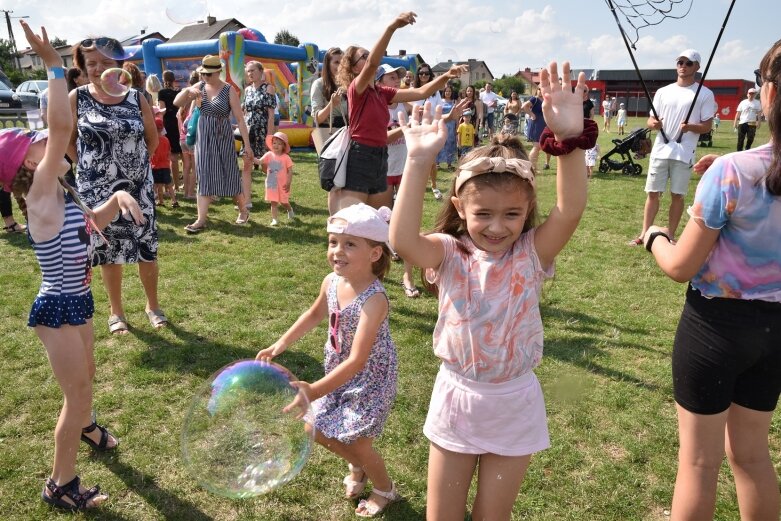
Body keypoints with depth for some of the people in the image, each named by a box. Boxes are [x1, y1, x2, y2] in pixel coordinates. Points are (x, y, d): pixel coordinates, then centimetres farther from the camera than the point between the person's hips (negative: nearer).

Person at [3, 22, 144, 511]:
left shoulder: (61, 194, 5)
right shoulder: (39, 193, -20)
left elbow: (96, 221, 21)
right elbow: (63, 125, -32)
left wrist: (118, 196, 1)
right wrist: (55, 64, -29)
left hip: (77, 300, 9)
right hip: (58, 307, -9)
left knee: (85, 376, 29)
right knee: (77, 391, 0)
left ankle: (83, 425, 58)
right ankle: (61, 485, 18)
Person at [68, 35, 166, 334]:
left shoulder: (136, 98, -1)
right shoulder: (77, 98, -5)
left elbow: (152, 138, 10)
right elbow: (66, 139, 4)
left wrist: (134, 162, 7)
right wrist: (91, 165, 1)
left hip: (138, 187, 1)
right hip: (96, 190, -1)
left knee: (147, 248, 7)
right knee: (108, 252, 9)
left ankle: (153, 305, 26)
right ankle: (116, 312, 25)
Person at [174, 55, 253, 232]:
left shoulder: (229, 91, -9)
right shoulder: (200, 86, 3)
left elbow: (240, 119, -10)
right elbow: (177, 103, 0)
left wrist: (247, 145, -13)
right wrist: (187, 90, -20)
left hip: (223, 138, -4)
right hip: (203, 138, 4)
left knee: (229, 175, 3)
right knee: (204, 177, 0)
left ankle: (243, 211, 25)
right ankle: (201, 220, -1)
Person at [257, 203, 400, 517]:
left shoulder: (374, 299, -34)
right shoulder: (331, 282, -12)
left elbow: (357, 361, -38)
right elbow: (316, 314, 11)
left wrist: (314, 391, -43)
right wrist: (282, 343, 8)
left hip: (370, 378, -7)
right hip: (338, 371, 7)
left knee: (356, 441, 4)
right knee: (317, 430, 16)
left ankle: (385, 490, 37)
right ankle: (358, 467, 47)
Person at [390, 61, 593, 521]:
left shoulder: (532, 254, -11)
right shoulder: (451, 254, -12)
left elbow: (571, 210, -29)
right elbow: (403, 240, -32)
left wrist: (570, 138, -40)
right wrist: (418, 161, -37)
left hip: (513, 403, 0)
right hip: (456, 397, 0)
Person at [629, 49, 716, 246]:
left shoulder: (705, 94, 0)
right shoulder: (663, 92, 10)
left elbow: (707, 126, -2)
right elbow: (651, 120, 11)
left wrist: (690, 127, -22)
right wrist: (653, 124, -13)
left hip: (684, 153, -3)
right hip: (660, 151, 3)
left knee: (677, 195, 3)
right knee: (652, 193, 5)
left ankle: (671, 236, 12)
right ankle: (644, 234, 11)